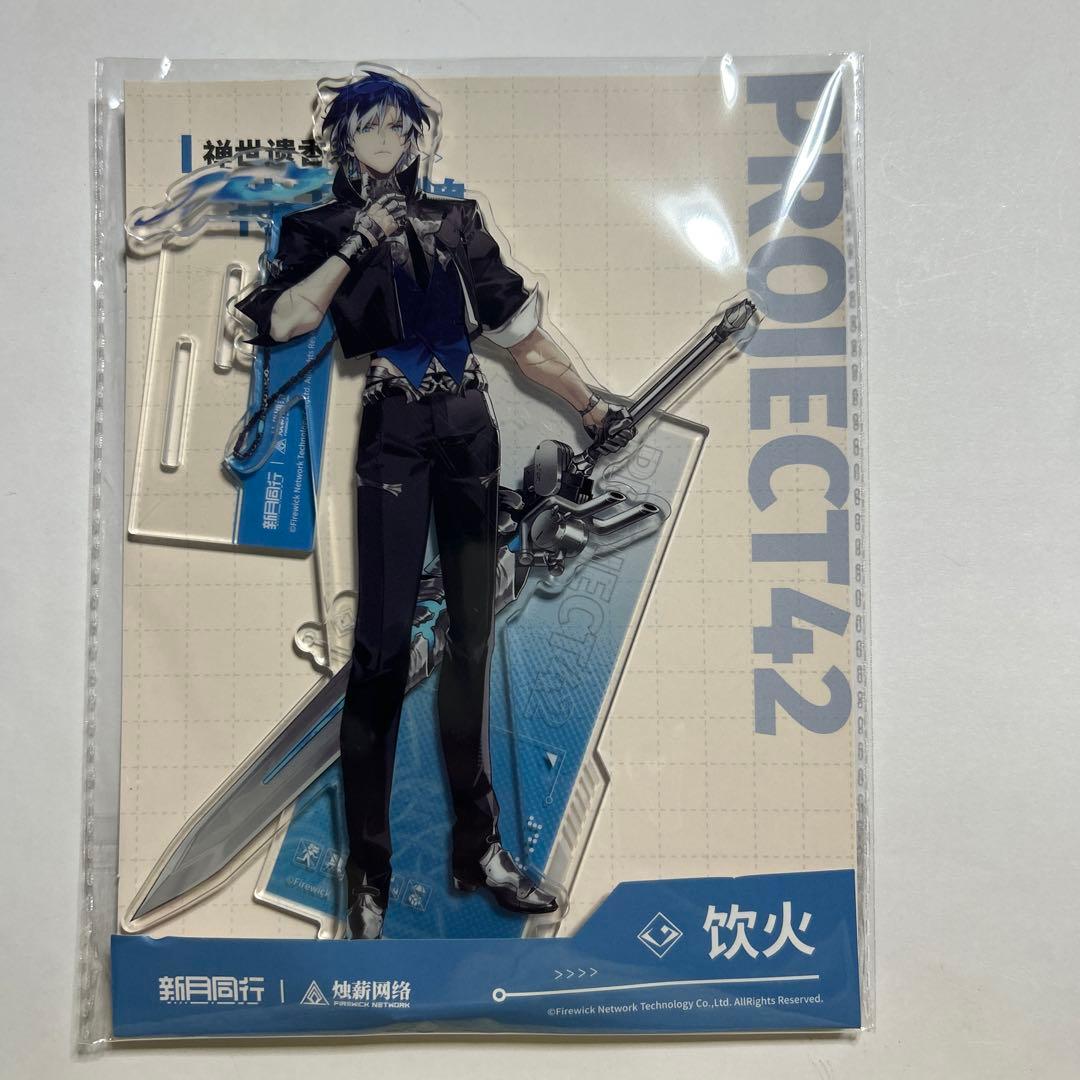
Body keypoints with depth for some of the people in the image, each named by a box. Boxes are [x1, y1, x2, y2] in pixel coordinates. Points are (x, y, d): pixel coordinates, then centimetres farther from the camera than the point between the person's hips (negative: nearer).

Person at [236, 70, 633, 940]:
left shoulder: (455, 222, 18)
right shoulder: (322, 230, 9)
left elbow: (520, 331, 18)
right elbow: (283, 321, -11)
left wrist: (591, 404, 15)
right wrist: (359, 241, -10)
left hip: (469, 435, 4)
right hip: (393, 438, -3)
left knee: (471, 640, 5)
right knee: (383, 645, -9)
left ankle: (480, 848, 17)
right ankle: (367, 877, 2)